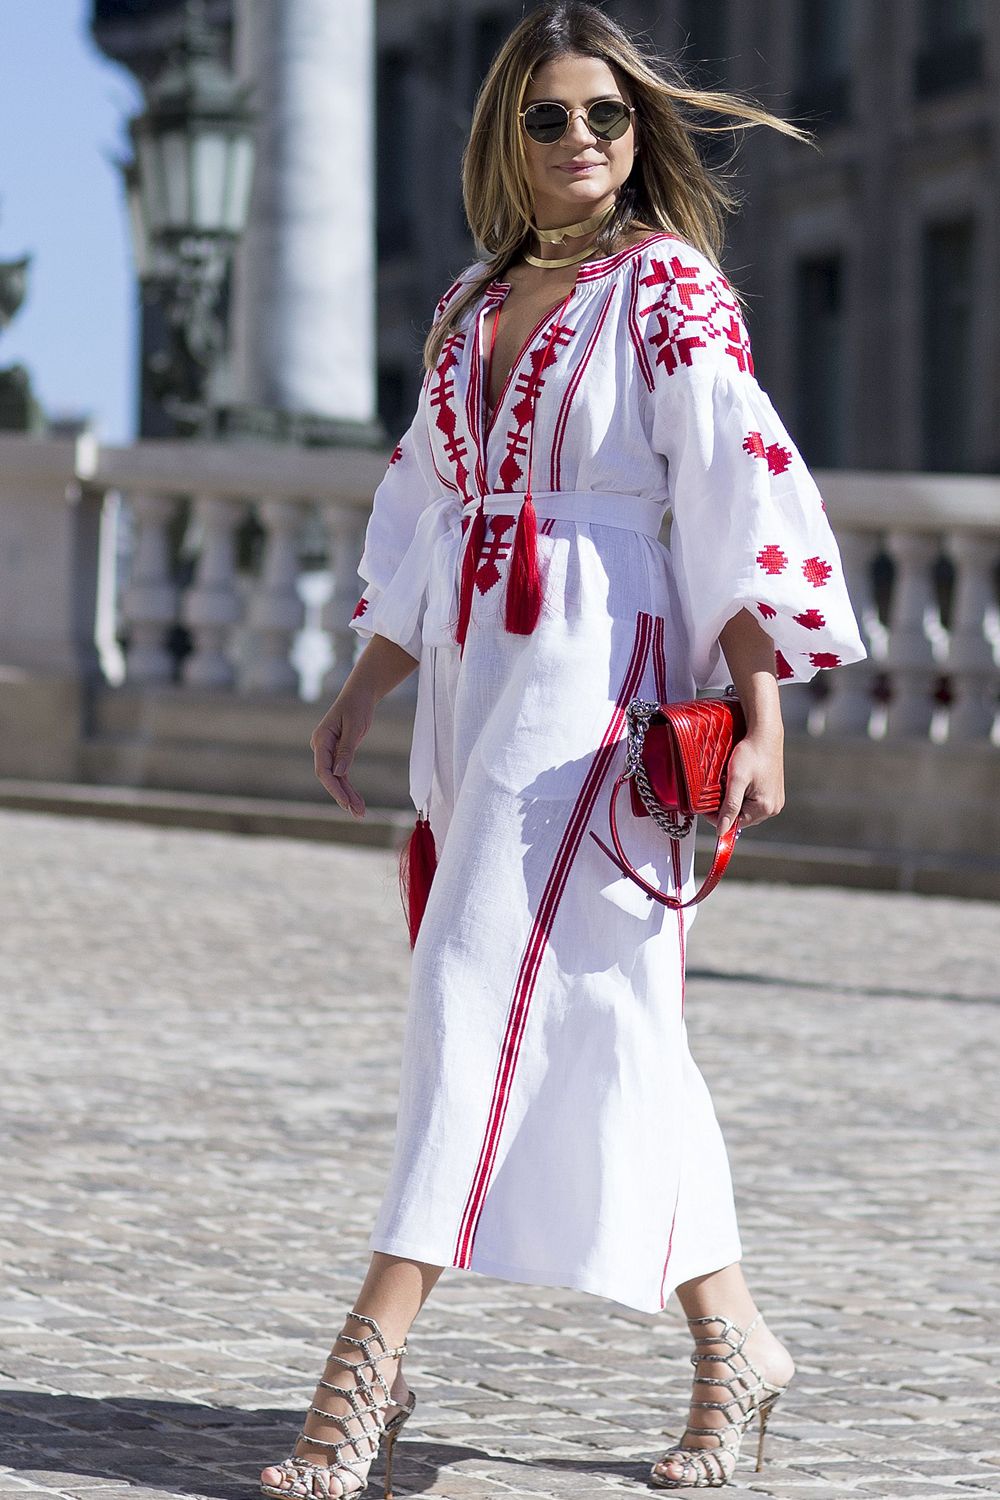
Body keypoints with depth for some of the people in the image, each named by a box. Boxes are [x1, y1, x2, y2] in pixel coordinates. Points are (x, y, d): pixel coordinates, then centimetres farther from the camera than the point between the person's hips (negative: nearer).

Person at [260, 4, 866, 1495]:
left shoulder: (669, 284, -3)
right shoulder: (472, 303, 17)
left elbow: (738, 490, -10)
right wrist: (365, 686, 18)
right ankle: (732, 1342, 18)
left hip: (599, 673, -7)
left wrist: (758, 712, -16)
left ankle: (369, 1365, -20)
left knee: (490, 985, -14)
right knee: (596, 1012, 9)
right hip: (472, 675, 7)